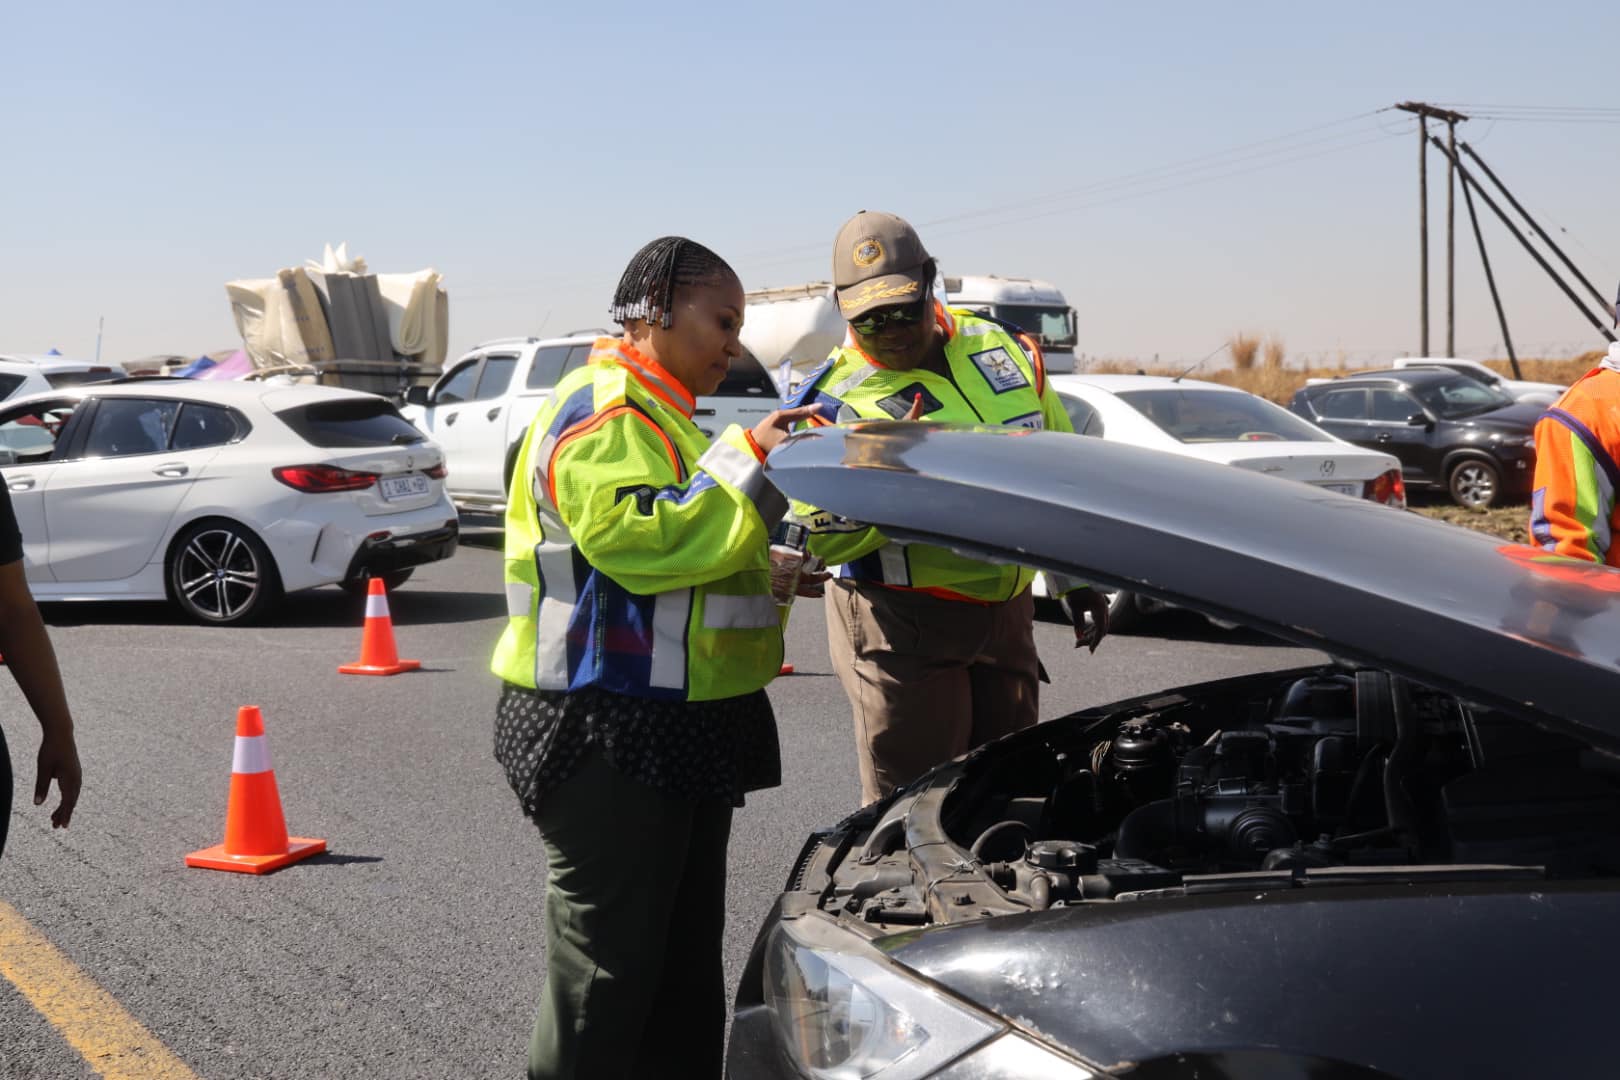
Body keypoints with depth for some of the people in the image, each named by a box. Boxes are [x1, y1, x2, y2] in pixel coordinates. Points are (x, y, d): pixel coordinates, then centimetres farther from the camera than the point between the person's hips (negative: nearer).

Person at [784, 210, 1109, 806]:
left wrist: (1078, 579, 15)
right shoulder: (834, 397, -9)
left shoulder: (1006, 351, 6)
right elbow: (821, 538, -15)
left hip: (1006, 612, 5)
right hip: (901, 627, -5)